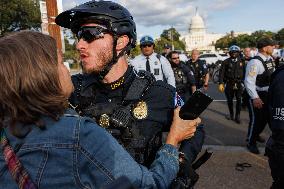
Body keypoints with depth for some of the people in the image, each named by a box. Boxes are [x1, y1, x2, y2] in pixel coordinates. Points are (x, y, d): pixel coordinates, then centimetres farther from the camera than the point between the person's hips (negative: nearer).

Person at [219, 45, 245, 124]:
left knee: (239, 100, -8)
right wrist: (221, 83, -11)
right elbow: (221, 73, -4)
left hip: (239, 84, 0)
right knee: (229, 100, 9)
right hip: (229, 84, 0)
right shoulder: (226, 62, 0)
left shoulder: (241, 61, 3)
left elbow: (245, 72, 5)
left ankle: (237, 116, 3)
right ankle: (231, 114, 26)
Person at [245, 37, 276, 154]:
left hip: (268, 95, 9)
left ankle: (255, 135, 44)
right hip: (258, 96, -9)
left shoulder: (270, 59, 5)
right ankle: (251, 143, 19)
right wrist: (255, 98, -30)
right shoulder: (255, 62, -23)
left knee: (266, 117, 21)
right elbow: (249, 81, -27)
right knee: (257, 118, 0)